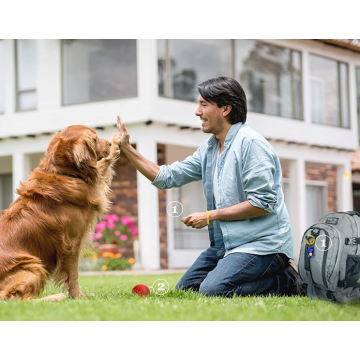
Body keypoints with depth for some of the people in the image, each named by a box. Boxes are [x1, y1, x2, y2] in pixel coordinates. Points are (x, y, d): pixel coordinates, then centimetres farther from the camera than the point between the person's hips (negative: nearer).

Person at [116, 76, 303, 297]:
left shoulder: (250, 142, -14)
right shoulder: (209, 149, 13)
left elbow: (262, 202, -21)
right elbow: (167, 177, 14)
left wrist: (210, 216, -15)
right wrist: (127, 148, 9)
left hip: (261, 243, -9)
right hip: (225, 242, 9)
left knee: (212, 290, -27)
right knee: (184, 290, 7)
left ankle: (285, 282, -5)